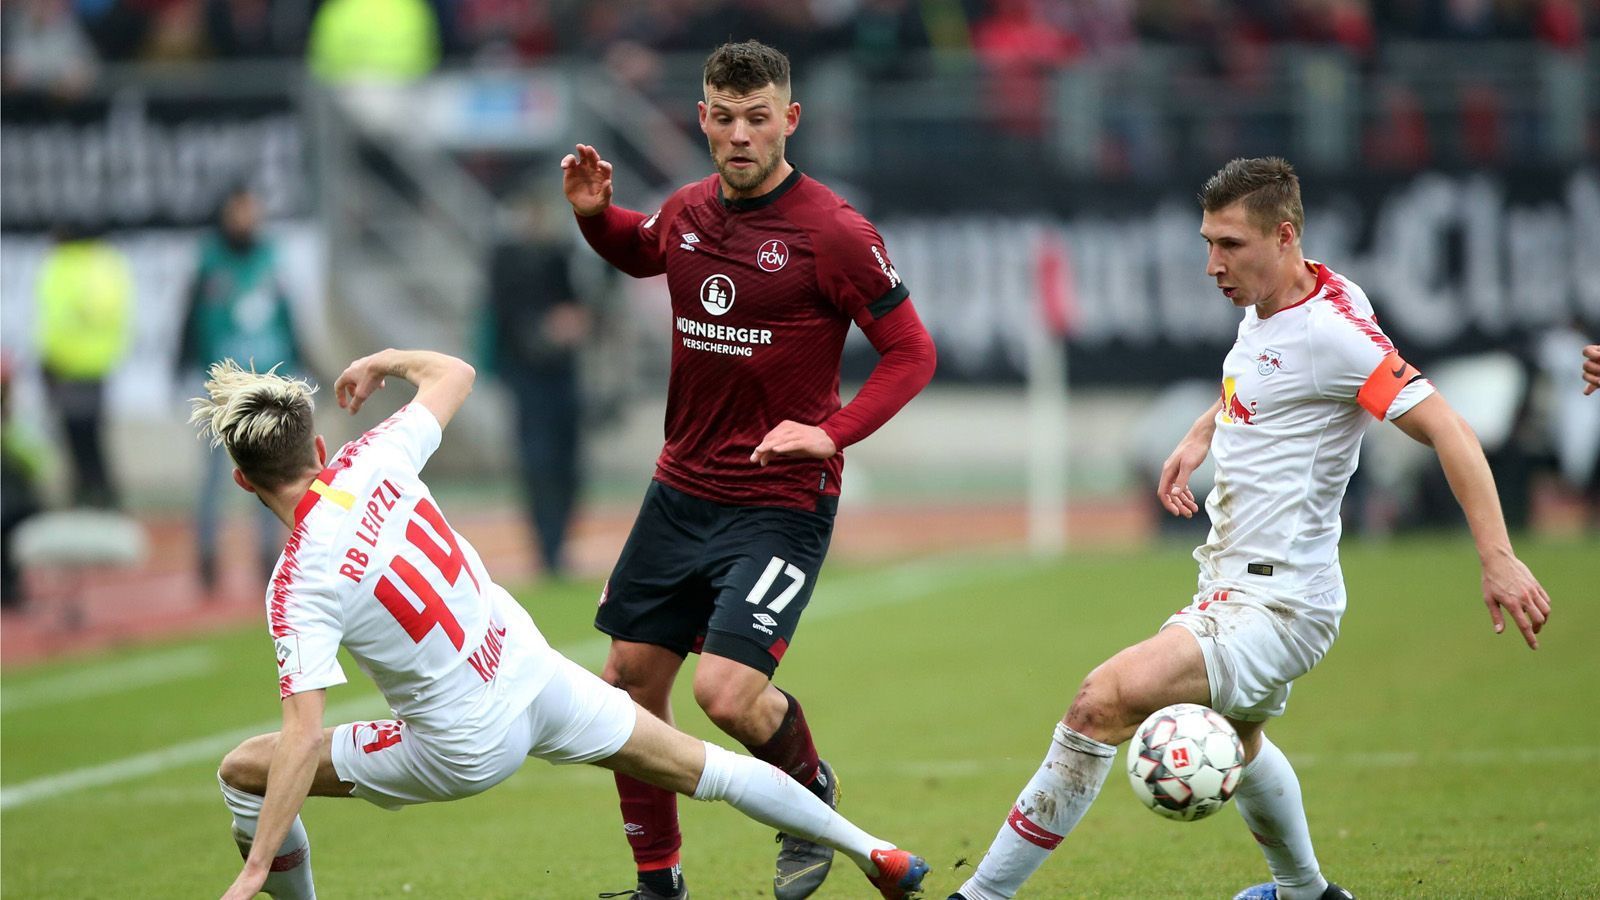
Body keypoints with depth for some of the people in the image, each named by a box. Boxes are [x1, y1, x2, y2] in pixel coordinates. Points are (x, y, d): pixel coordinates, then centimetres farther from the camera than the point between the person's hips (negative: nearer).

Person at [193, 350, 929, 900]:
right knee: (706, 769, 23)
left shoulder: (300, 584, -22)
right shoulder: (374, 462, -10)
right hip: (533, 677, 6)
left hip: (463, 751, -5)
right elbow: (454, 373, 9)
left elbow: (303, 736, -26)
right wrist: (385, 360, 29)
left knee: (244, 772, 6)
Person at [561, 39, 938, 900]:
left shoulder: (832, 232, -15)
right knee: (630, 680, 8)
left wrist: (832, 432, -22)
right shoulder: (687, 212, 4)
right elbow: (639, 252, 29)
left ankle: (811, 796, 14)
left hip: (780, 504, -6)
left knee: (726, 693, -19)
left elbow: (911, 352, -10)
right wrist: (594, 213, 9)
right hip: (681, 490, 6)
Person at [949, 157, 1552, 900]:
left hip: (1277, 602, -11)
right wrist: (1200, 435, 14)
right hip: (1236, 588, 11)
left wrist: (1497, 558, -30)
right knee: (1235, 739, 34)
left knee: (1103, 701, -23)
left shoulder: (1331, 331, -20)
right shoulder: (1264, 310, 6)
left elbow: (1447, 430, -23)